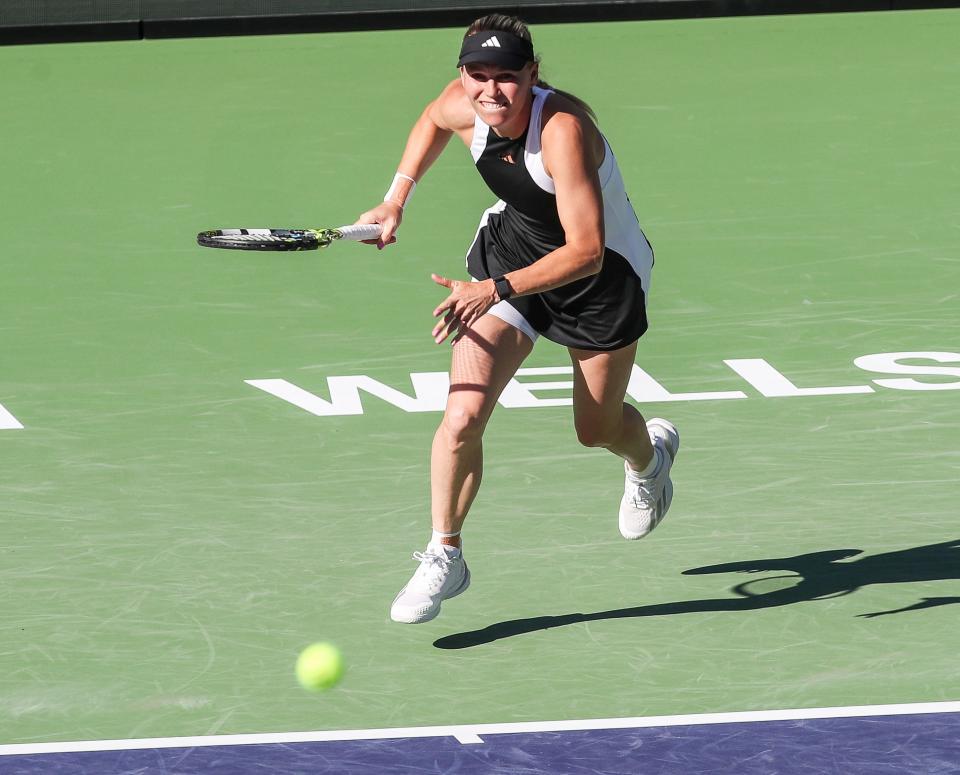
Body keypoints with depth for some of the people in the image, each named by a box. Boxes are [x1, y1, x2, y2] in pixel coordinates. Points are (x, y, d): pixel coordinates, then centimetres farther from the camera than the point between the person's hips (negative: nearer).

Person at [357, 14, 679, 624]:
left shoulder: (563, 129, -38)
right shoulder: (462, 106, -20)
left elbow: (585, 251, -39)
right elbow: (433, 120, 9)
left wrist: (494, 290, -47)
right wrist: (398, 198, 0)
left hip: (600, 270, -4)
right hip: (509, 248, 4)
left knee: (597, 429, 16)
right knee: (463, 416, -13)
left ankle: (650, 454, 55)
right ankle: (445, 556, 6)